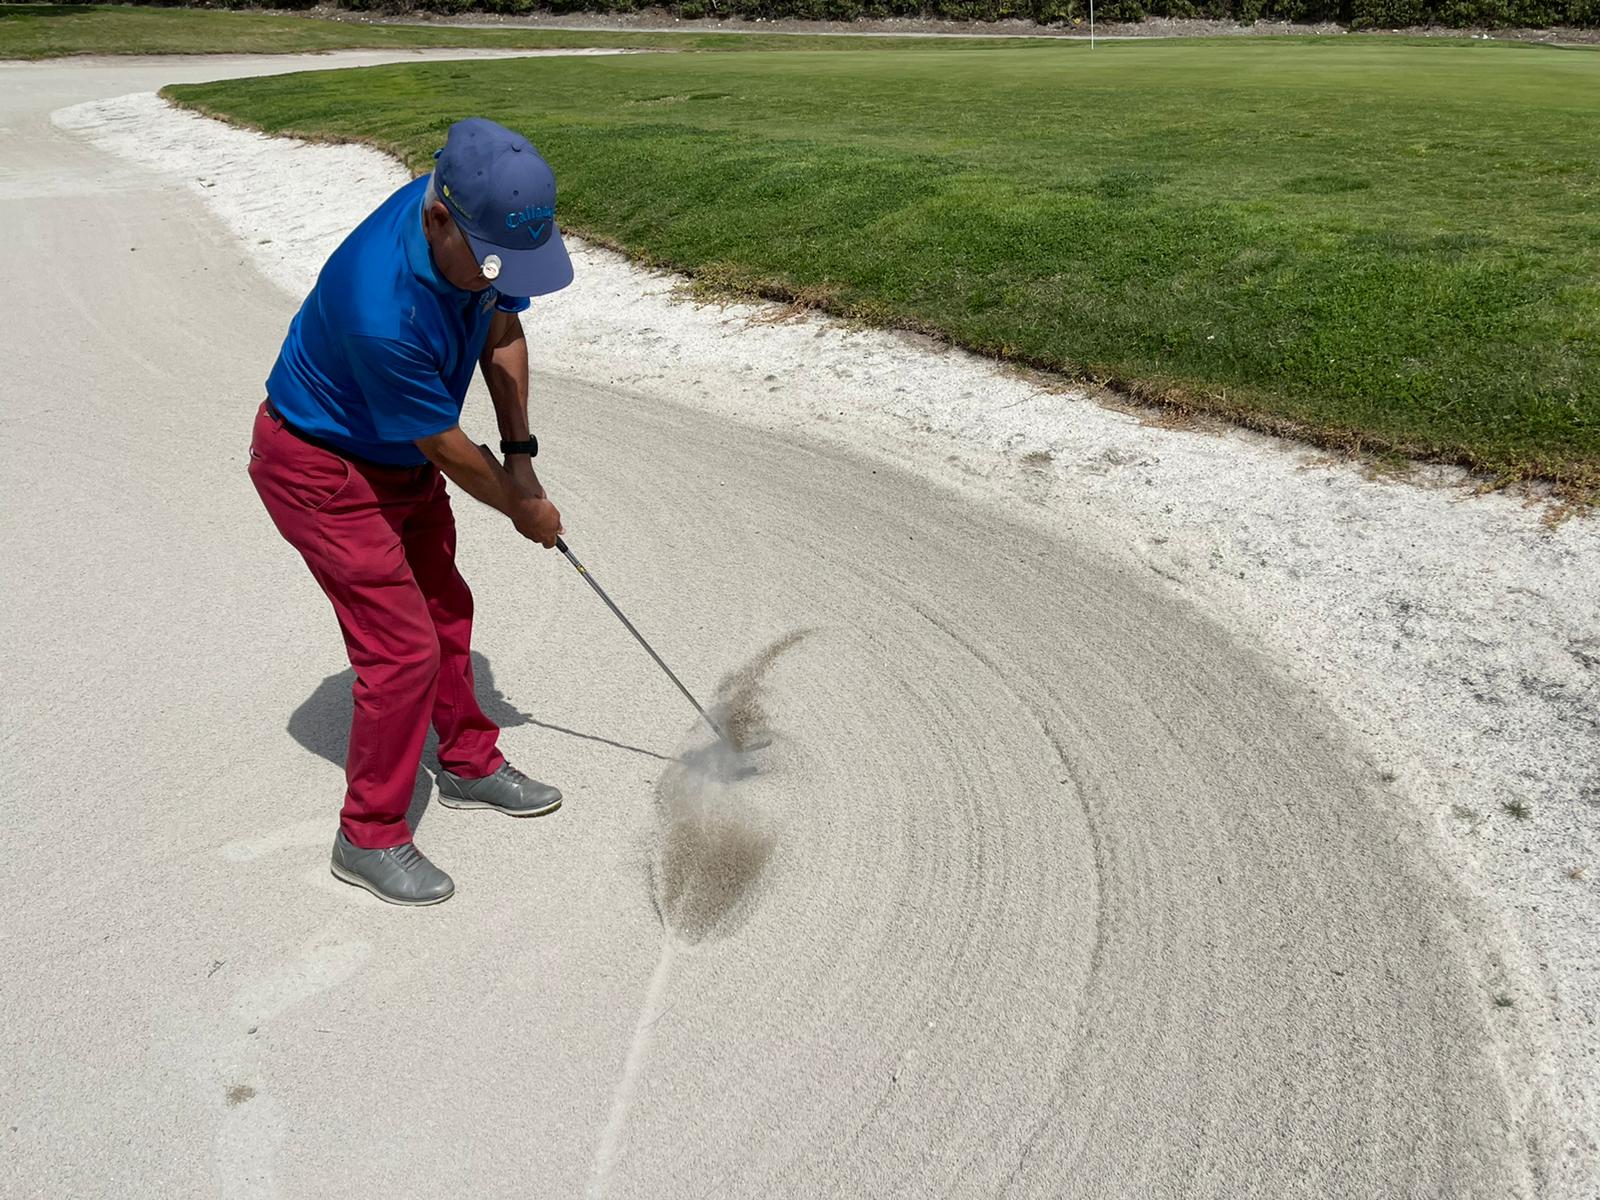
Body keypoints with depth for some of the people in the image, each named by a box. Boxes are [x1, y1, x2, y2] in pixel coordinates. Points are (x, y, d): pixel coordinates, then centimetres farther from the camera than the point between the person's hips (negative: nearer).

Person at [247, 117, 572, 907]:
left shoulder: (482, 230, -17)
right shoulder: (383, 309, -39)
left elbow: (502, 331, 3)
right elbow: (448, 451, -25)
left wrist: (519, 452, 0)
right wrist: (525, 509, -8)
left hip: (402, 455, 8)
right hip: (321, 467, -8)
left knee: (445, 609, 18)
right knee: (403, 647, -8)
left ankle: (469, 764, 39)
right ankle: (368, 838, 12)